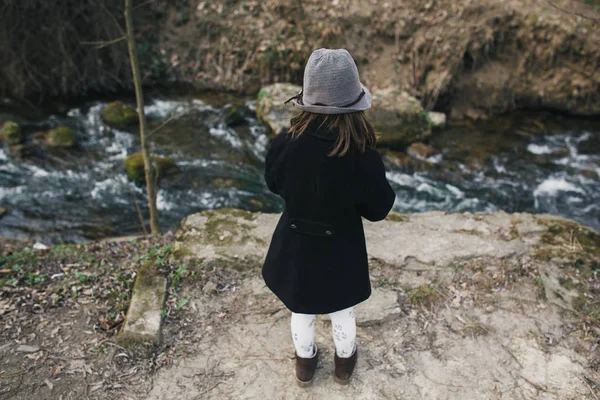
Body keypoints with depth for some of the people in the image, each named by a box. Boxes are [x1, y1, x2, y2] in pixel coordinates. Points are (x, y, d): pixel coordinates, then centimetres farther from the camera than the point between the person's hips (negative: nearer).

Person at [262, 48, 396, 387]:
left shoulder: (285, 146, -25)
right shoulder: (364, 159, -30)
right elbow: (378, 210, -13)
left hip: (296, 245, 2)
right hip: (341, 248, -1)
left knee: (302, 308, 27)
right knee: (342, 309, 27)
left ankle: (305, 362, 52)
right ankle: (345, 361, 54)